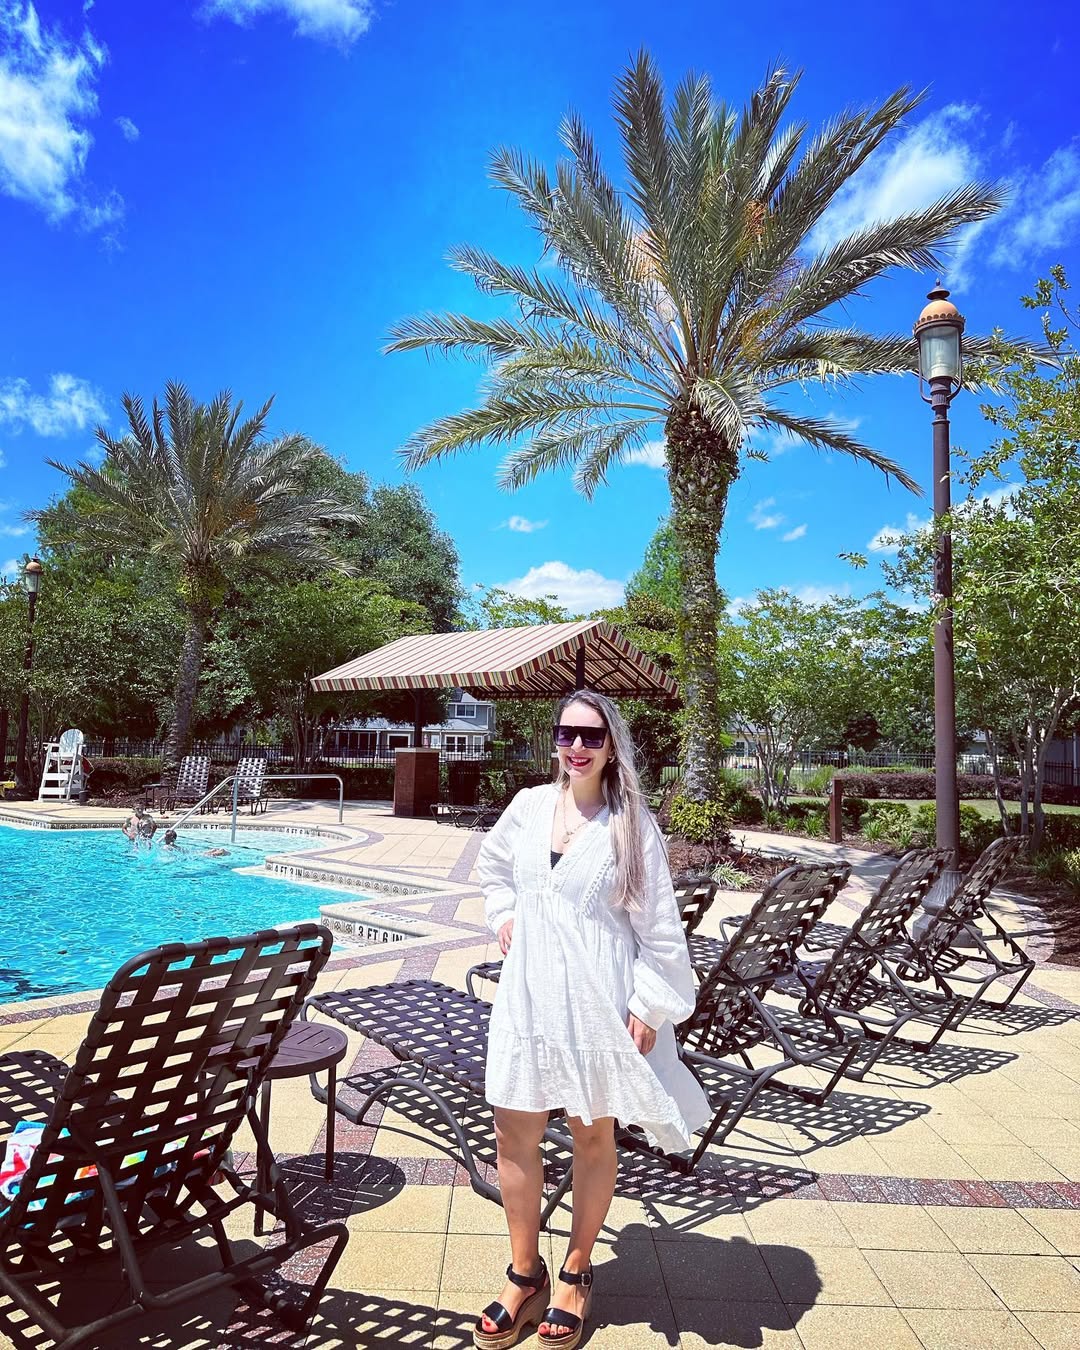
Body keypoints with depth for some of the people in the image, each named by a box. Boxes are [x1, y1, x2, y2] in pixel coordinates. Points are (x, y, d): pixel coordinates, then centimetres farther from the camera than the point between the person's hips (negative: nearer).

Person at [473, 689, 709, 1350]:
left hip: (599, 1002, -3)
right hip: (529, 993, 3)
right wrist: (504, 916, 9)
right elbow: (493, 864, 21)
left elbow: (658, 926, -7)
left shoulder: (631, 824, -10)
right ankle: (525, 1275, 32)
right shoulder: (529, 806, 0)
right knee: (515, 1133, 10)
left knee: (593, 1137, 14)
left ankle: (575, 1276, 36)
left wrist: (649, 1008, -9)